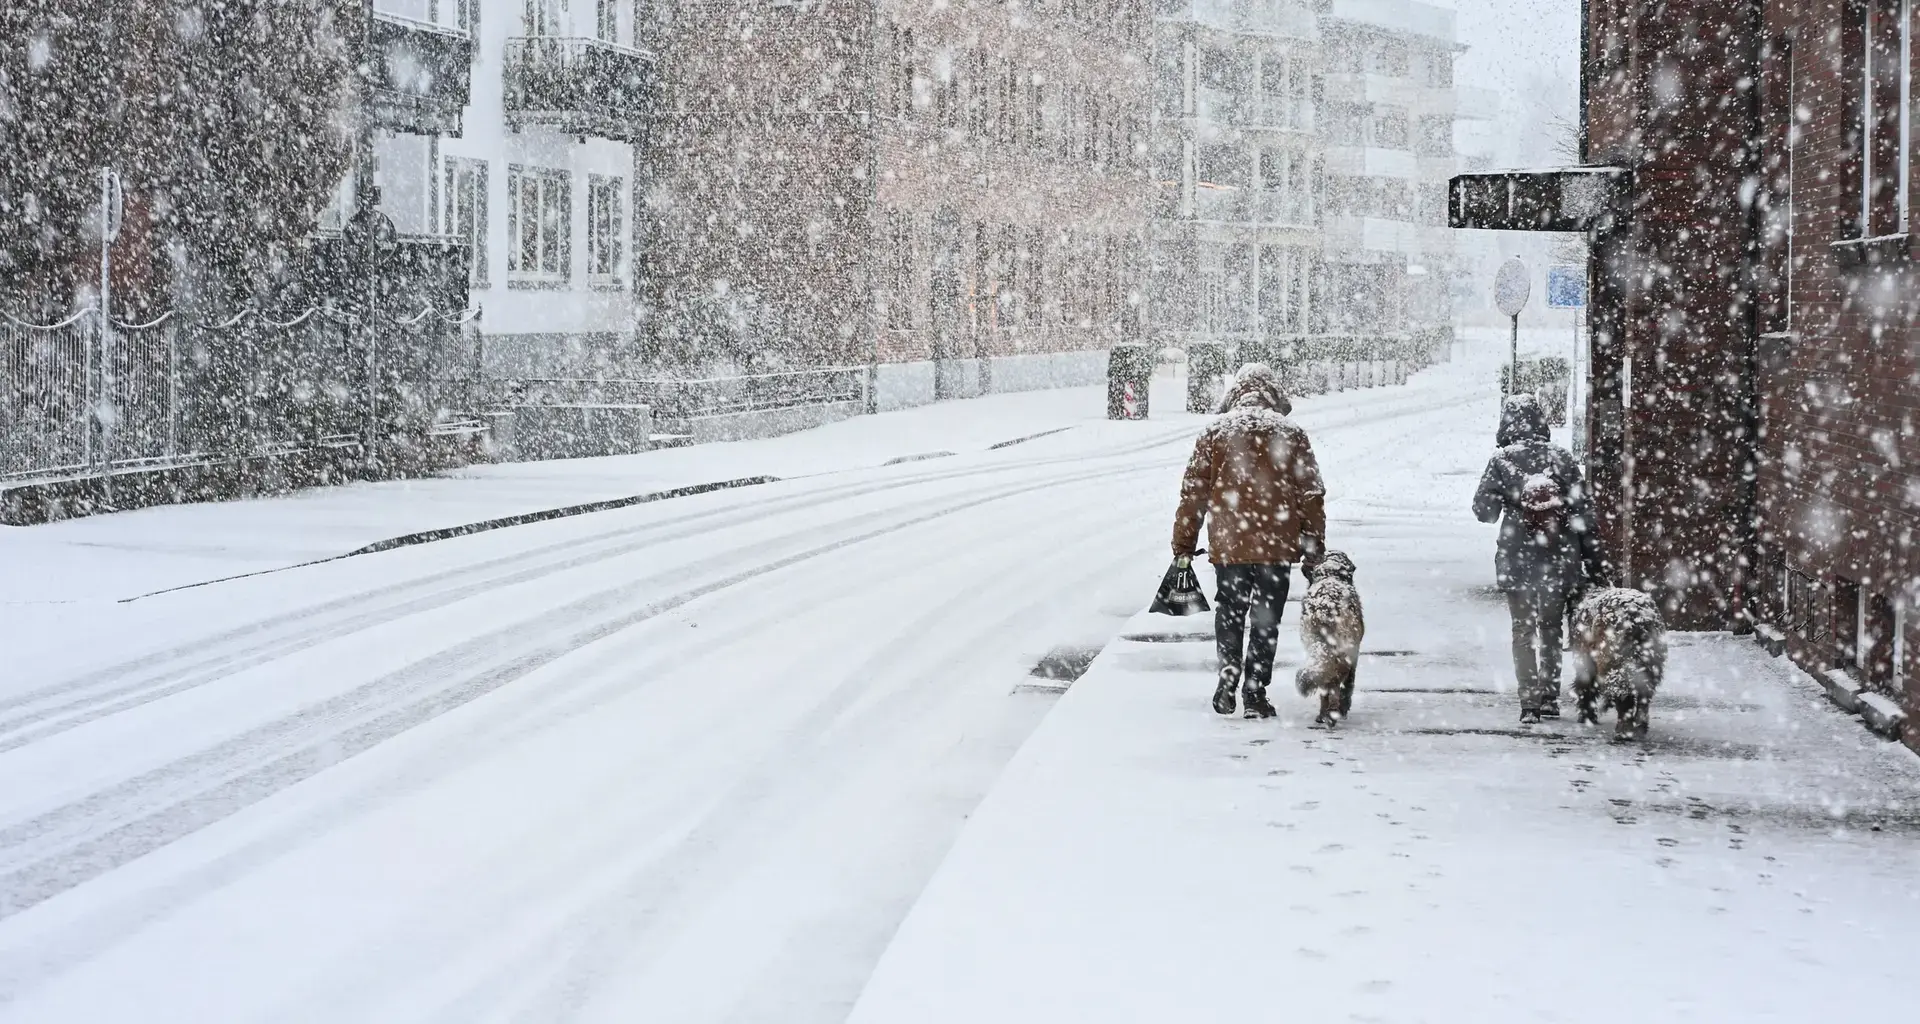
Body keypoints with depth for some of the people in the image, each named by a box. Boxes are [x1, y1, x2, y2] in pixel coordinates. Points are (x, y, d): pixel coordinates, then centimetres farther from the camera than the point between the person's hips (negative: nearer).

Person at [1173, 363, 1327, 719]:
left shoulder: (1215, 432, 1)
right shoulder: (1291, 434, 1)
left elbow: (1193, 493, 2)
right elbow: (1311, 496, 3)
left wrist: (1183, 548, 8)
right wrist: (1313, 550, 10)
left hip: (1228, 545, 0)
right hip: (1277, 547, 0)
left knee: (1229, 616, 17)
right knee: (1265, 622, 9)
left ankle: (1228, 682, 9)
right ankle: (1255, 694, 8)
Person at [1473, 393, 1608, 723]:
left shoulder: (1502, 461, -6)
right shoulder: (1562, 457, -1)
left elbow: (1484, 511, -3)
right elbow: (1584, 513, 0)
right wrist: (1594, 564, 5)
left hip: (1517, 560, -2)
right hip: (1560, 560, 2)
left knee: (1524, 631, 7)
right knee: (1551, 628, 17)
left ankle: (1530, 703, 1)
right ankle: (1550, 698, 20)